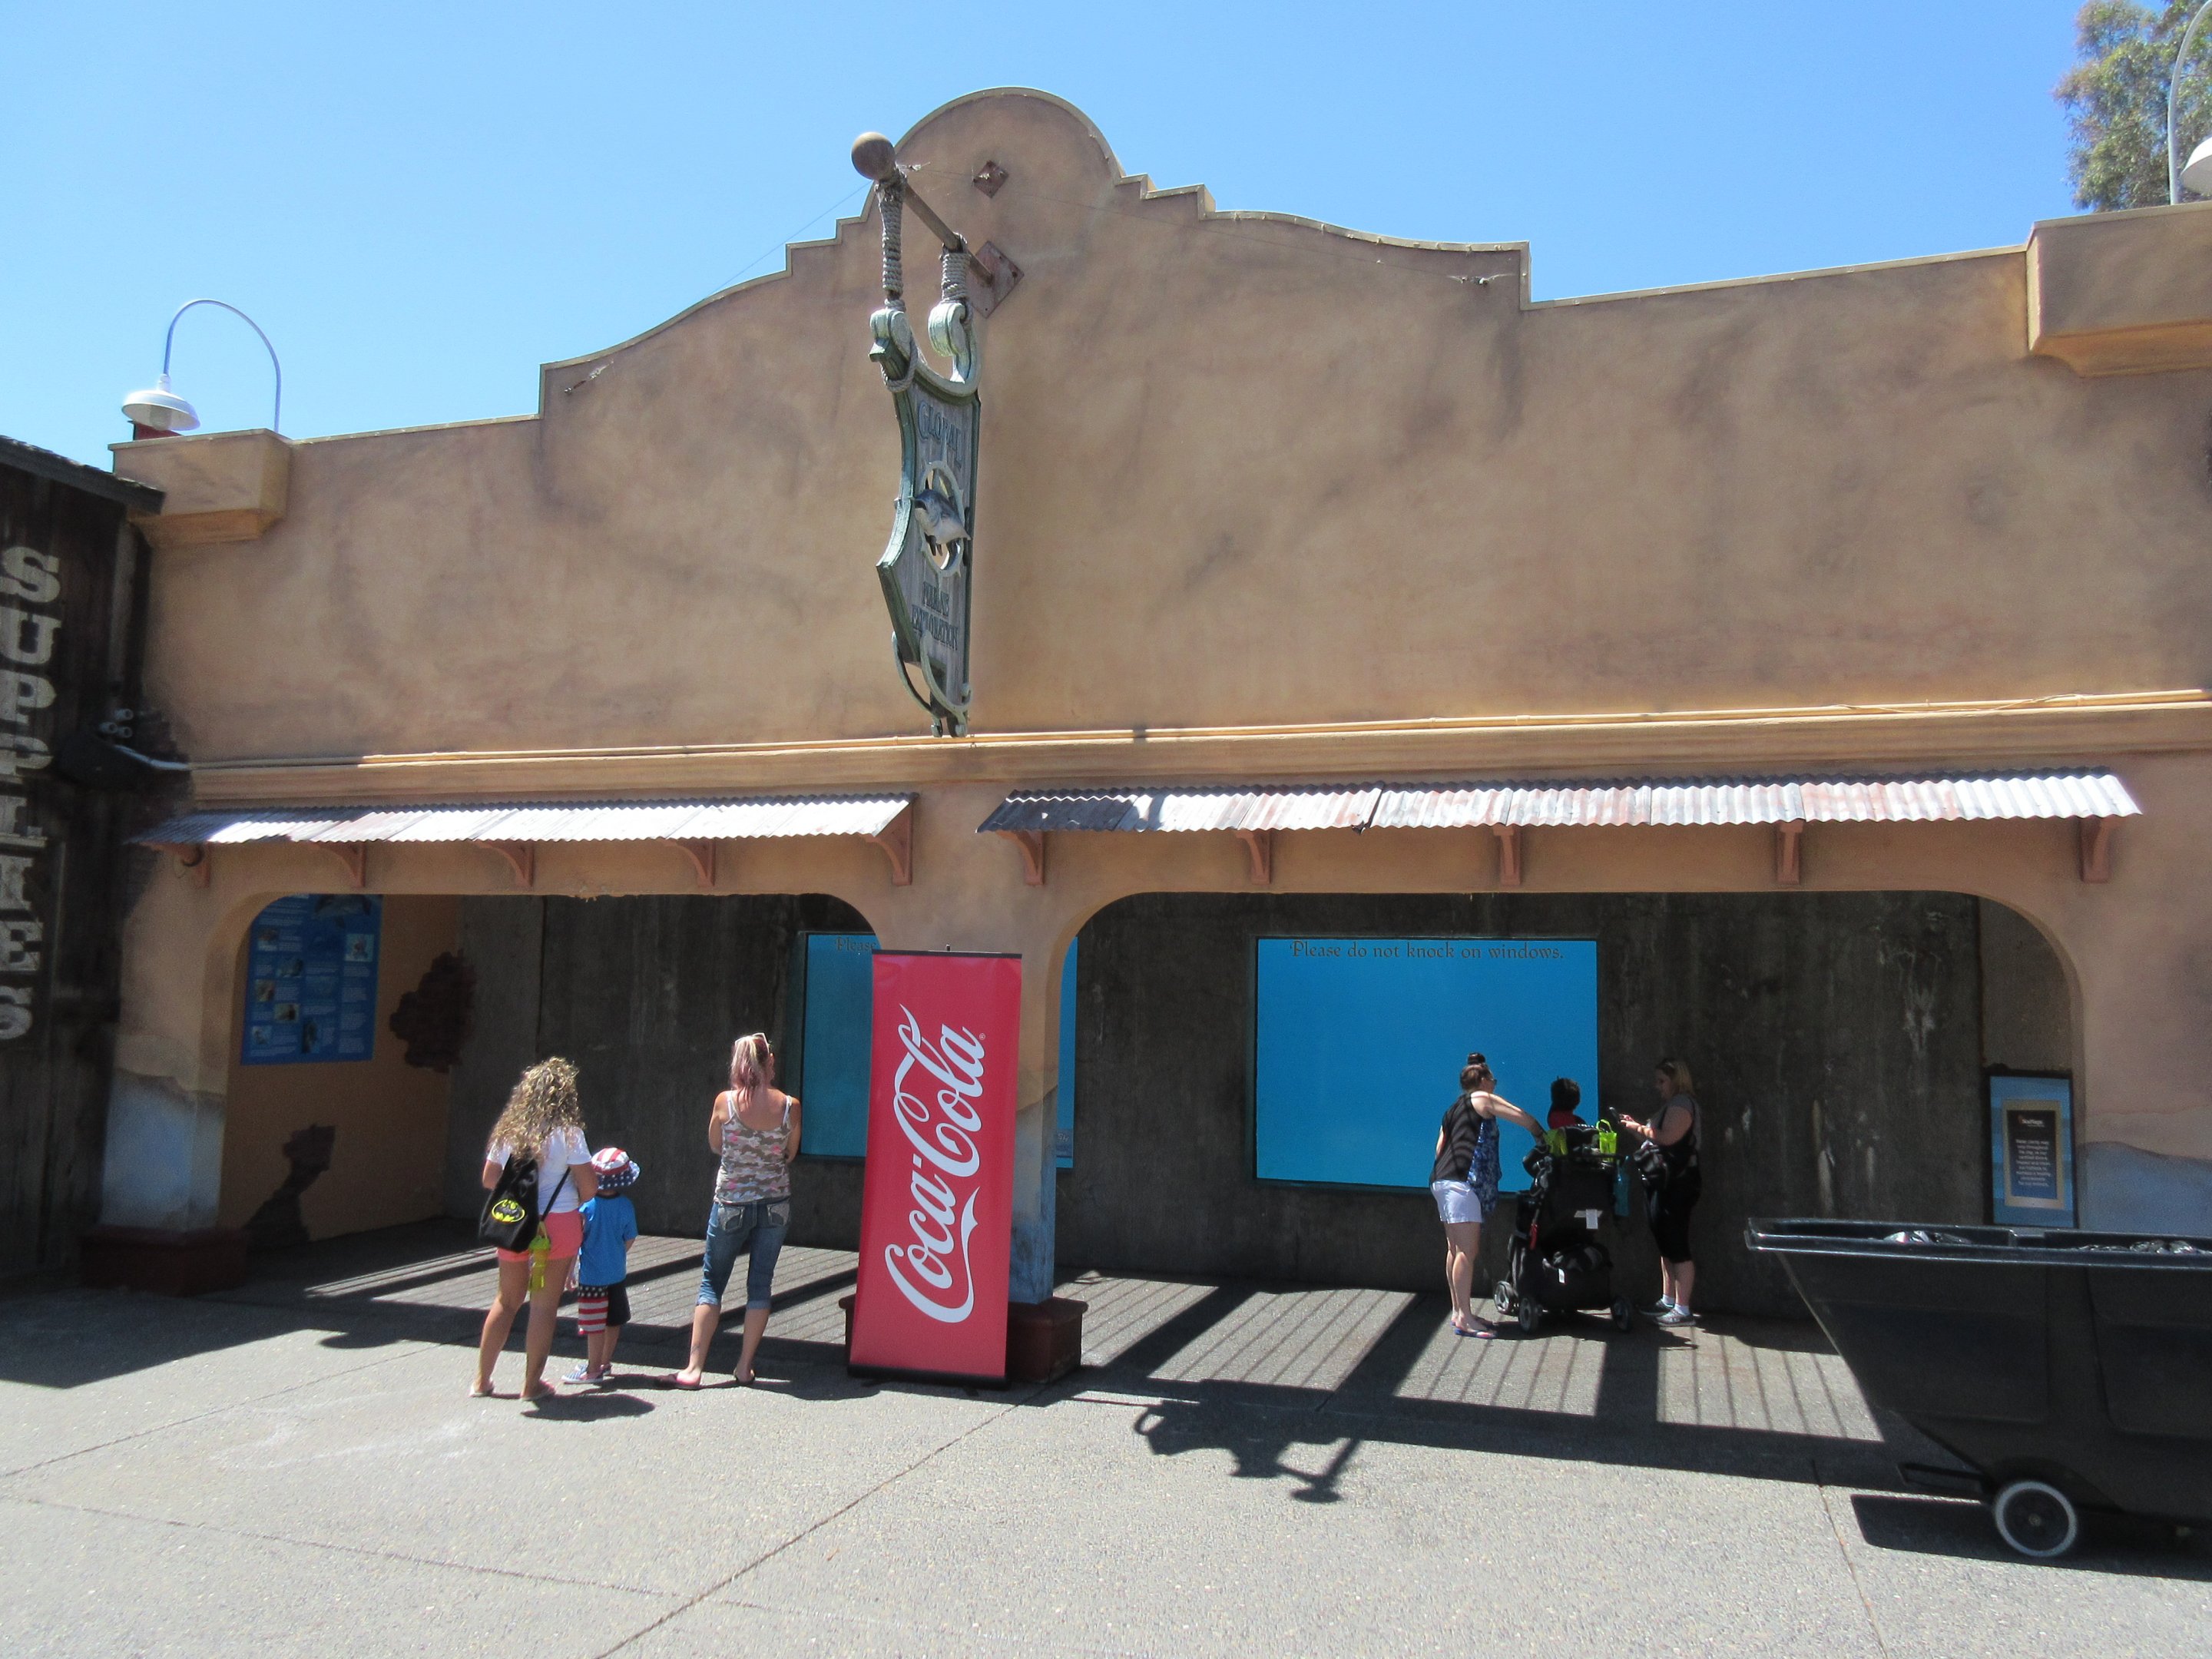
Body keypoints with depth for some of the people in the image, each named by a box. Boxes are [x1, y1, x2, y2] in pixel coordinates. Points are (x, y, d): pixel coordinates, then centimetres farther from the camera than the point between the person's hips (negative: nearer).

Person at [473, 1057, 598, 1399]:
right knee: (544, 1305, 6)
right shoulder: (567, 1134, -12)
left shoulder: (508, 1131, 2)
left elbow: (489, 1179, 11)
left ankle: (481, 1380, 26)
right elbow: (589, 1186, -12)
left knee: (506, 1300, 18)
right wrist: (576, 1201, 9)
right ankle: (532, 1384, 12)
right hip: (558, 1224, -4)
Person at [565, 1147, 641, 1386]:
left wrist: (570, 1269, -2)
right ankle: (606, 1362, 29)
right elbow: (630, 1239, 4)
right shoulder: (626, 1206, -5)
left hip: (592, 1275, -5)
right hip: (617, 1273, 5)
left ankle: (593, 1370, 10)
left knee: (594, 1324, 2)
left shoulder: (588, 1206, -16)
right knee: (613, 1320, 16)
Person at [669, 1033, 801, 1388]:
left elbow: (715, 1146, 5)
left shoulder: (725, 1102, -11)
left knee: (712, 1282, 9)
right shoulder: (789, 1106, -8)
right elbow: (790, 1154, 5)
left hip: (731, 1203, -1)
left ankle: (694, 1367, 6)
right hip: (775, 1204, 1)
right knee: (760, 1284, 10)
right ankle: (745, 1367, 15)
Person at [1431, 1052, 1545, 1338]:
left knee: (1455, 1249, 11)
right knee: (1467, 1250, -12)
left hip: (1443, 1180, 10)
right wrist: (1543, 1137, 13)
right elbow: (1522, 1117, -2)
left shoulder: (1454, 1108, 25)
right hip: (1462, 1182, -10)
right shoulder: (1481, 1099, 0)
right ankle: (1464, 1318, -15)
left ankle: (1459, 1312, 14)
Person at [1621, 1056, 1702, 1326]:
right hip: (1661, 1183, 11)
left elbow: (1667, 1137, -25)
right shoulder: (1670, 1105, 21)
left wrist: (1639, 1128, -12)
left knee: (1676, 1246, -9)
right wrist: (1636, 1127, 8)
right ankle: (1668, 1301, 24)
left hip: (1676, 1184, -11)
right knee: (1666, 1245, 16)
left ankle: (1683, 1310, -8)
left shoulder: (1682, 1103, -11)